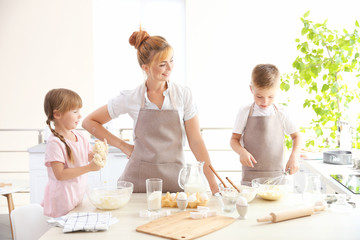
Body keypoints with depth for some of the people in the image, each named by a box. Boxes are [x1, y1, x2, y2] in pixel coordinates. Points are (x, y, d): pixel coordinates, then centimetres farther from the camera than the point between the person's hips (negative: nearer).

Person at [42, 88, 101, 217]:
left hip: (78, 196, 7)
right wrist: (89, 167, -26)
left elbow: (90, 158, 12)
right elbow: (60, 174, -21)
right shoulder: (54, 142, -17)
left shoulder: (79, 137, 6)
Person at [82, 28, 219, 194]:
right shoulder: (131, 99, -4)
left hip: (174, 177, 1)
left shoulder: (183, 95, -3)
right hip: (138, 178, 0)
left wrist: (213, 185, -8)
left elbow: (196, 141, -3)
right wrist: (123, 146, 0)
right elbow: (89, 122, 5)